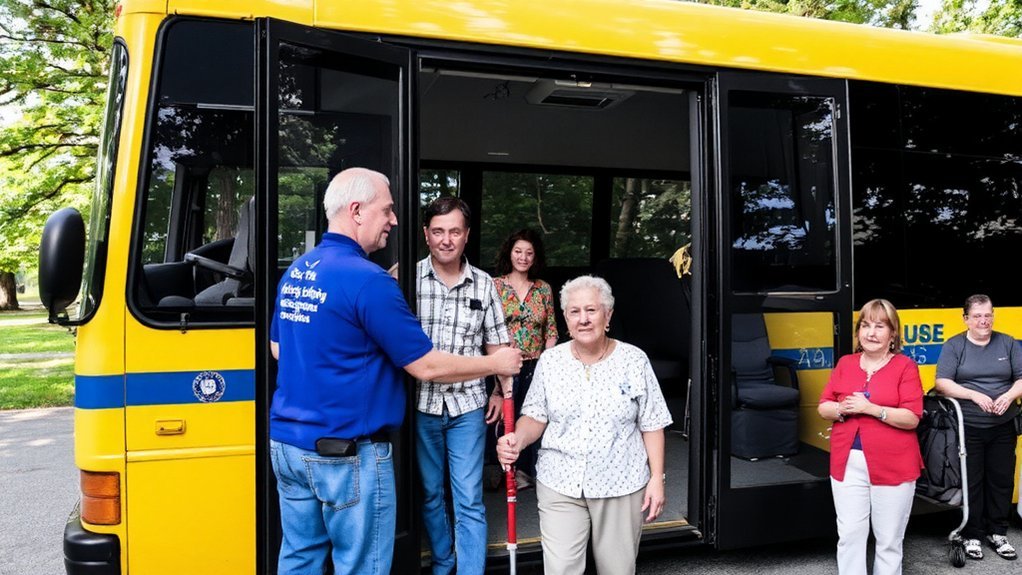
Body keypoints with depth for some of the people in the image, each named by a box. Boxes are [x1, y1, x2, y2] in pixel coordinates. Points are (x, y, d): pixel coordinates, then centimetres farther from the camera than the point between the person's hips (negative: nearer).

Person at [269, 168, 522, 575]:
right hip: (346, 452, -8)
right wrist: (496, 364, -2)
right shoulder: (367, 279, -19)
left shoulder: (294, 272, 6)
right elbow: (427, 366, -16)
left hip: (287, 443, 8)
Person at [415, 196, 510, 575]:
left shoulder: (483, 284, 2)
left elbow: (496, 345, 9)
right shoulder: (408, 278, -6)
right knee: (430, 493, 15)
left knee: (469, 500, 1)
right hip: (421, 403, 0)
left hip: (467, 405, 1)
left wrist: (501, 391, 5)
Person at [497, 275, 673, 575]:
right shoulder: (549, 361, 0)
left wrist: (656, 478, -3)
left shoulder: (634, 360, -3)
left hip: (621, 485, 0)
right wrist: (518, 439, -16)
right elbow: (535, 416, 5)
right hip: (560, 484, 1)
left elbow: (651, 425, 1)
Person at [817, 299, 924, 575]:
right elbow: (823, 407, 8)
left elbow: (912, 418, -11)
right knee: (849, 535, 4)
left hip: (892, 466, -3)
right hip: (848, 463, 3)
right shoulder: (845, 363, 8)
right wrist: (842, 409, -12)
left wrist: (870, 408, -20)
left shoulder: (905, 366, -4)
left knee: (889, 540, 10)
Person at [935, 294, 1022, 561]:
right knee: (971, 482, 3)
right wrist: (975, 395, -20)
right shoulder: (954, 346, -2)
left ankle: (997, 533, 24)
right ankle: (972, 535, 16)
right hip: (967, 428, -3)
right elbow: (942, 383, -9)